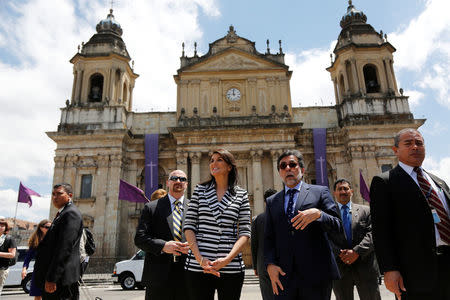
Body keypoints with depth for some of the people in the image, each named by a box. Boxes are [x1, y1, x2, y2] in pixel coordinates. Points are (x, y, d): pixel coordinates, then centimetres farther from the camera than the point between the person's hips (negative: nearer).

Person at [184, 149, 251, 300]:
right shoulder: (200, 190, 7)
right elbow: (189, 226, 3)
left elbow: (245, 232, 1)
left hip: (231, 268, 0)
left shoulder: (241, 195, 5)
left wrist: (227, 259, -12)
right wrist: (199, 259, -8)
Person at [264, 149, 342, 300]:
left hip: (315, 274, -2)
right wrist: (270, 264, -3)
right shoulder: (272, 201, 14)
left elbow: (337, 226, -1)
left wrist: (318, 213, -20)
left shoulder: (320, 192, 6)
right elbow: (268, 237, 12)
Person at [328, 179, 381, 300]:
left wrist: (356, 252, -15)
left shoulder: (365, 210, 10)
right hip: (339, 269, 0)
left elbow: (372, 234, -1)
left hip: (365, 268, 1)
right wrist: (339, 254, -16)